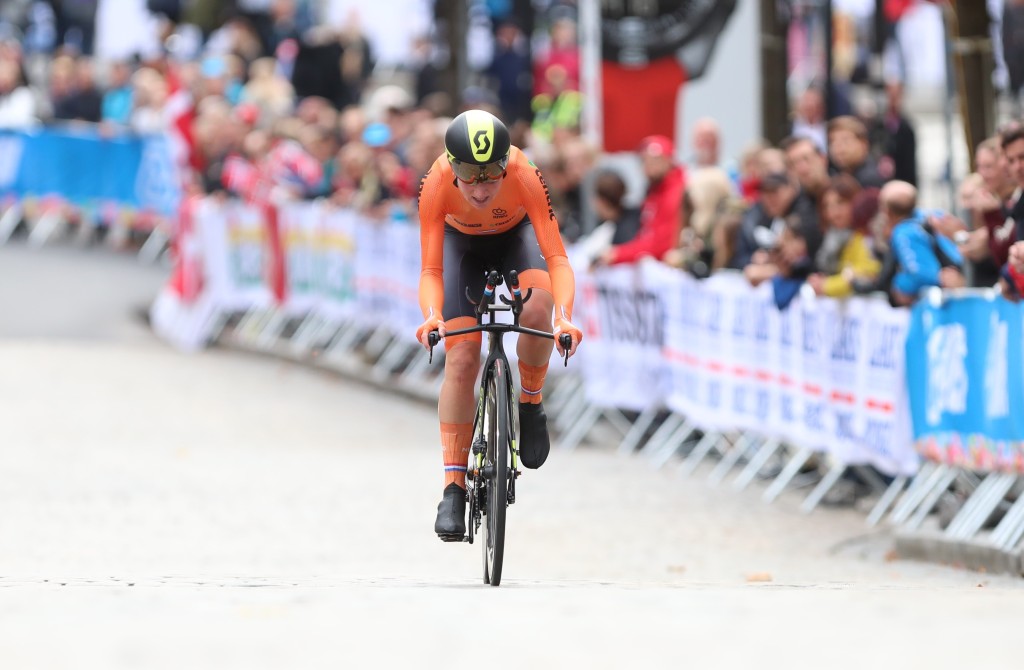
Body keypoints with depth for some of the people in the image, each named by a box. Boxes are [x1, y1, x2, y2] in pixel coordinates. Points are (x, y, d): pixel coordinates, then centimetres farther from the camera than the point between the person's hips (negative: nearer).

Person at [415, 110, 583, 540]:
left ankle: (530, 404, -3)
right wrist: (431, 314, -52)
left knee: (537, 312, -32)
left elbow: (556, 257, -38)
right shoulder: (436, 185, -35)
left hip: (515, 237, 0)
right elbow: (431, 270, -32)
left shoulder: (525, 178, -38)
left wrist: (563, 315, -55)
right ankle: (453, 487, -6)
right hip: (462, 244, 0)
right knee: (461, 361, -13)